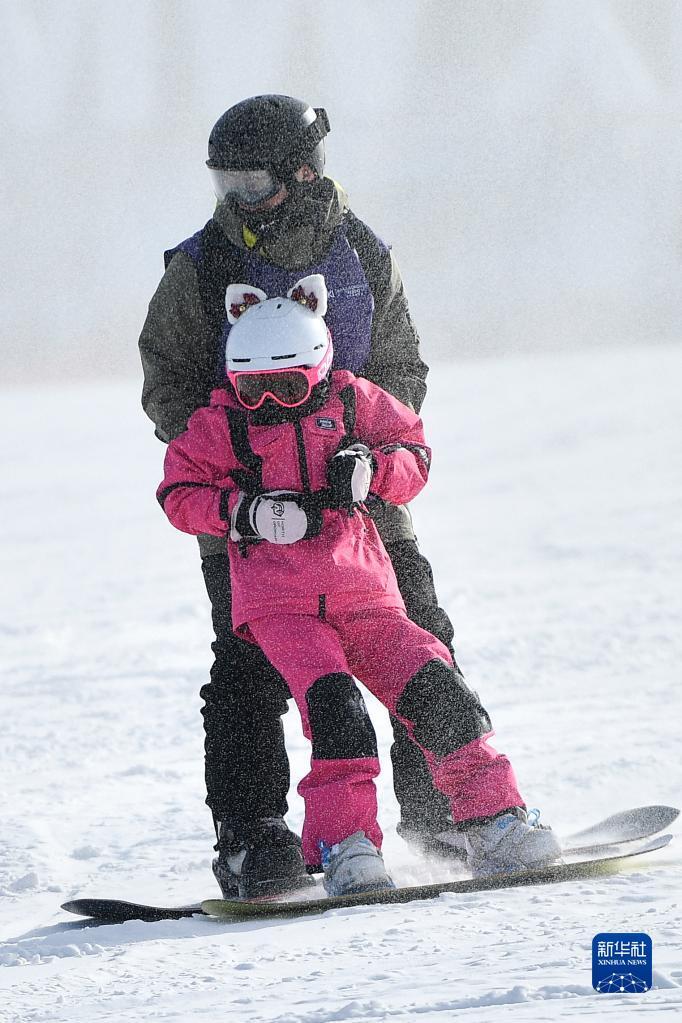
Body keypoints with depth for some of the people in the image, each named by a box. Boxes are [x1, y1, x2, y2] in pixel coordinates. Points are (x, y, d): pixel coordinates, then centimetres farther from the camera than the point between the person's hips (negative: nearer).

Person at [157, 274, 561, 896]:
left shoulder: (353, 403, 8)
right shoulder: (221, 426, 5)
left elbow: (414, 455, 17)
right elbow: (180, 493, 7)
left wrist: (373, 470, -6)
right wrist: (246, 511, -9)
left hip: (363, 590, 2)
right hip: (279, 603, -2)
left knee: (432, 687, -11)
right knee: (332, 702, -24)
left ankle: (494, 825, -2)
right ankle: (345, 845, -23)